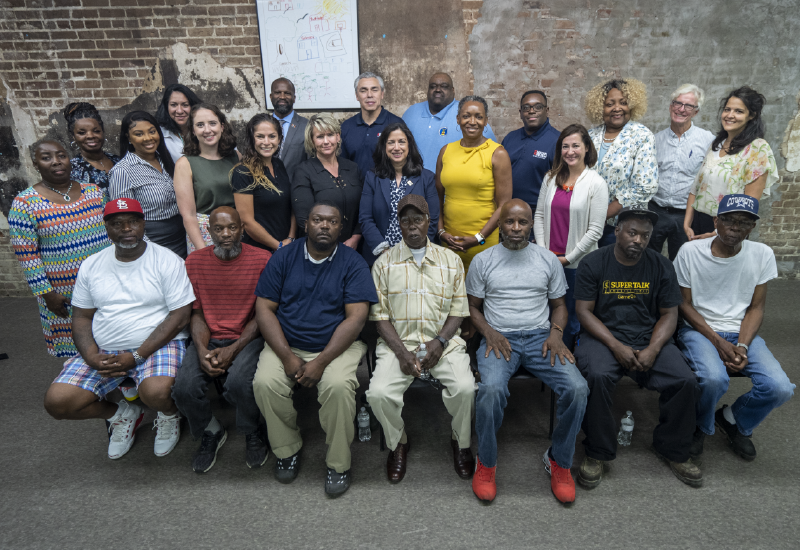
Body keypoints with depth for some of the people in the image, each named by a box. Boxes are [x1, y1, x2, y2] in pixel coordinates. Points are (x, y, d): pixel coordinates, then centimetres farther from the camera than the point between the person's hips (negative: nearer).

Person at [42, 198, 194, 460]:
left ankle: (170, 416, 6)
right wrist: (92, 357, -9)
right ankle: (123, 414, 16)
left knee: (157, 392, -33)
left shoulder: (167, 261, -6)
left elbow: (180, 316, -10)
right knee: (57, 402, -12)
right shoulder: (91, 266, 9)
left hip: (158, 344, -5)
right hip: (103, 350, 5)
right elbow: (81, 317, 11)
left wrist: (136, 356, -16)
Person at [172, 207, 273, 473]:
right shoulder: (194, 261, 5)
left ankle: (254, 433, 5)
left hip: (247, 338, -3)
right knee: (184, 388, -21)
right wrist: (202, 350, -10)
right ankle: (211, 432, 15)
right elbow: (196, 313, 7)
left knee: (238, 383, -31)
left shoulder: (262, 260, -5)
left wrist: (233, 349, -15)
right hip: (209, 338, 3)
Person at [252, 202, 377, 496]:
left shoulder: (352, 263, -2)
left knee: (338, 385, -29)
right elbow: (264, 308, -1)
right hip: (286, 345, 2)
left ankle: (338, 462, -4)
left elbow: (356, 317, -10)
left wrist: (321, 362, -18)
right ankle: (287, 449, 4)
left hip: (336, 346, -2)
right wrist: (287, 357, -13)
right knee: (264, 383, -23)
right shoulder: (284, 257, 4)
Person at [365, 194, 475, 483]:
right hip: (398, 341, 0)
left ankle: (461, 442, 8)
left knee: (465, 388, -25)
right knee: (379, 393, -23)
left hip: (443, 341, 1)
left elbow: (458, 310, 7)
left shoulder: (451, 260, 9)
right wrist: (401, 352, -11)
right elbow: (379, 314, 2)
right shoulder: (384, 263, 6)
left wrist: (440, 342, -11)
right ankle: (398, 443, 9)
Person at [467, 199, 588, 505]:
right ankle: (486, 463, -6)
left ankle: (560, 461, 2)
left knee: (577, 388, -23)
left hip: (539, 337, 2)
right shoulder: (483, 261, 7)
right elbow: (472, 306, 9)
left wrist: (556, 333, -3)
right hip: (499, 338, -2)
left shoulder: (548, 260, 12)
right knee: (491, 389, -33)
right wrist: (489, 333, -9)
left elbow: (558, 304, 17)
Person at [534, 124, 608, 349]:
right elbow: (539, 215, 8)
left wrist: (569, 258, -10)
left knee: (571, 317, 8)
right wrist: (543, 251, -2)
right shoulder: (551, 178, 7)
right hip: (548, 260, 3)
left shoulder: (597, 183, -6)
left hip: (577, 263, -3)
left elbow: (595, 230, -9)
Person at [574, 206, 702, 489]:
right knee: (597, 376, -33)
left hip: (649, 338, 3)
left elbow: (669, 314, 5)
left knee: (686, 381, -20)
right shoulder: (593, 263, -2)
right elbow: (584, 311, -5)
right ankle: (598, 453, -11)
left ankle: (673, 449, 8)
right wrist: (616, 346, -16)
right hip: (603, 337, -3)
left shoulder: (661, 266, 7)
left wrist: (652, 350, -13)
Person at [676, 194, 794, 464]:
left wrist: (742, 346, -12)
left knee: (780, 388, -20)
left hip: (742, 332, 4)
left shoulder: (762, 254, 0)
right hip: (698, 330, -3)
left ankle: (735, 421, 15)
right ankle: (700, 428, 2)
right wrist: (718, 342, -15)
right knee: (714, 378, -33)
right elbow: (684, 304, -5)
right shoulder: (690, 252, -8)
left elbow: (756, 307, 3)